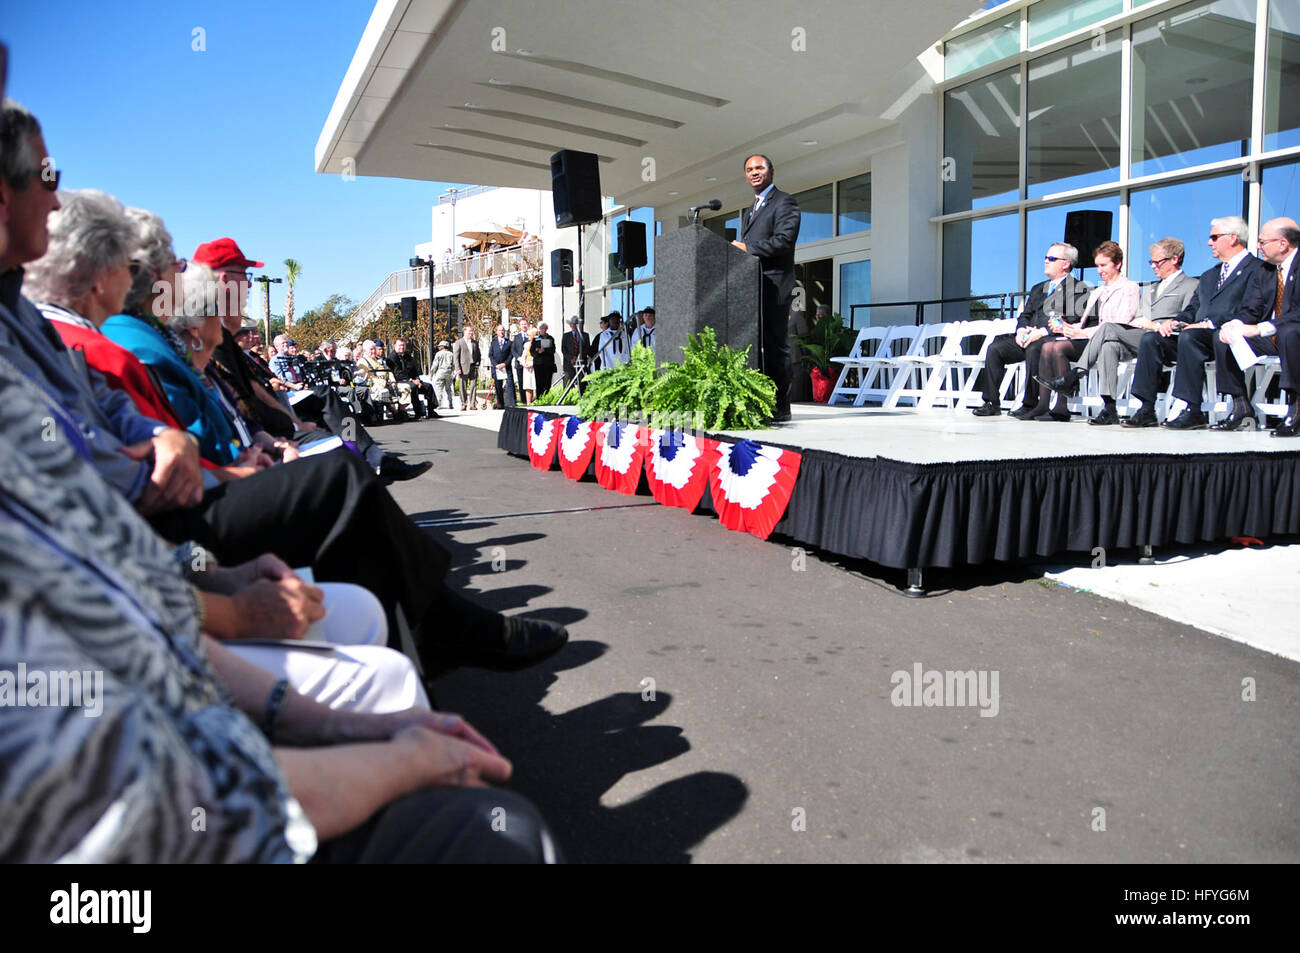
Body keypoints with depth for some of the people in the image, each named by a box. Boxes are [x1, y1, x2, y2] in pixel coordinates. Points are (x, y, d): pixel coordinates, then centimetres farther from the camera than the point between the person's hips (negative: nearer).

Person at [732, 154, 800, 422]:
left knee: (776, 346, -8)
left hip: (774, 286, -8)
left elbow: (784, 240, -15)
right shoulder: (749, 211, 27)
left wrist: (747, 247, -12)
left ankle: (780, 406, -6)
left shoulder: (784, 202, -1)